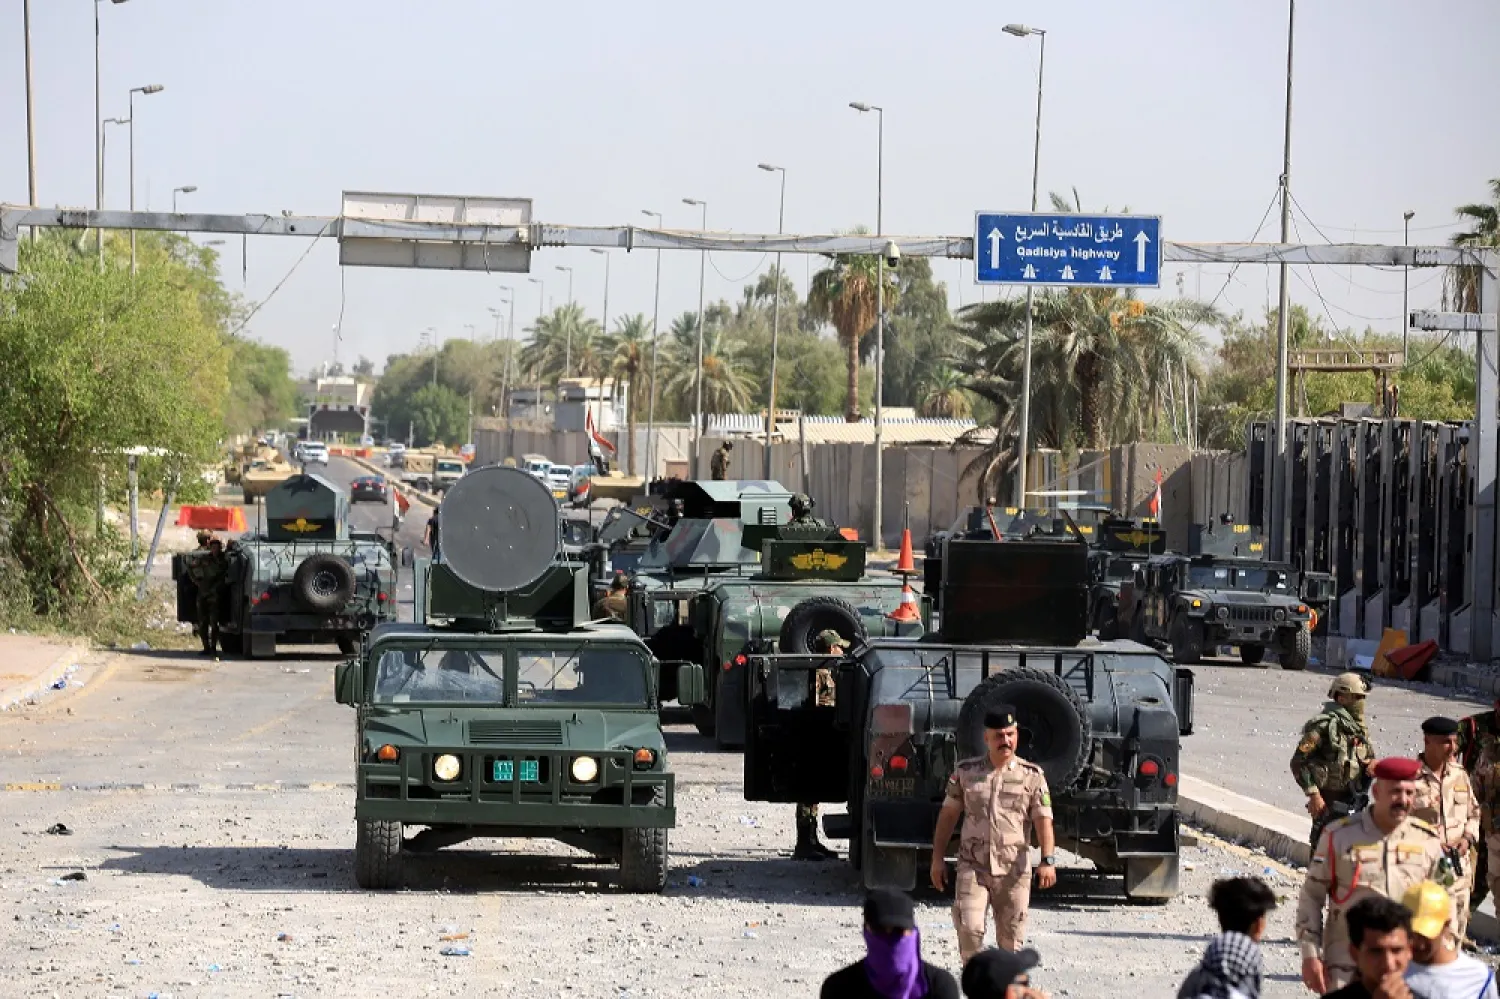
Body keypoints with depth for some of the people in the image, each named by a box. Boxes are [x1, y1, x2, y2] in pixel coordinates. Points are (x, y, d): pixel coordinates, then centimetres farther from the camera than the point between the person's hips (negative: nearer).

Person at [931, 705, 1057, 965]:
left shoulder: (1032, 776, 2)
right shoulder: (966, 772, 7)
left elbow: (1043, 820, -4)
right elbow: (948, 815, 12)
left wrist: (1048, 861, -18)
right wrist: (938, 858, 8)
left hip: (1013, 871, 0)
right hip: (972, 867, 0)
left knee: (1011, 939, 3)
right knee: (969, 928, -14)